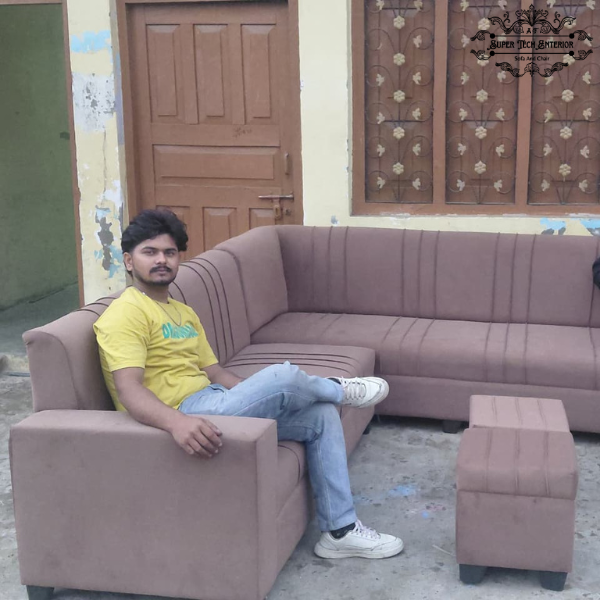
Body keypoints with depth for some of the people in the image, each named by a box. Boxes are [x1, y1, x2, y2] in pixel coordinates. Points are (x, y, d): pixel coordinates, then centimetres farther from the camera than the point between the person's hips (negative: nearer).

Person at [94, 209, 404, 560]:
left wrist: (264, 397, 7)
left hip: (213, 403, 10)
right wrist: (177, 422, -42)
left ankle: (340, 530, 7)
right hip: (182, 415, -10)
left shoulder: (185, 314, 21)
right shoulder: (126, 314, -9)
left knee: (321, 415, 2)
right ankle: (339, 388, 15)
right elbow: (130, 390, -23)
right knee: (284, 377, -23)